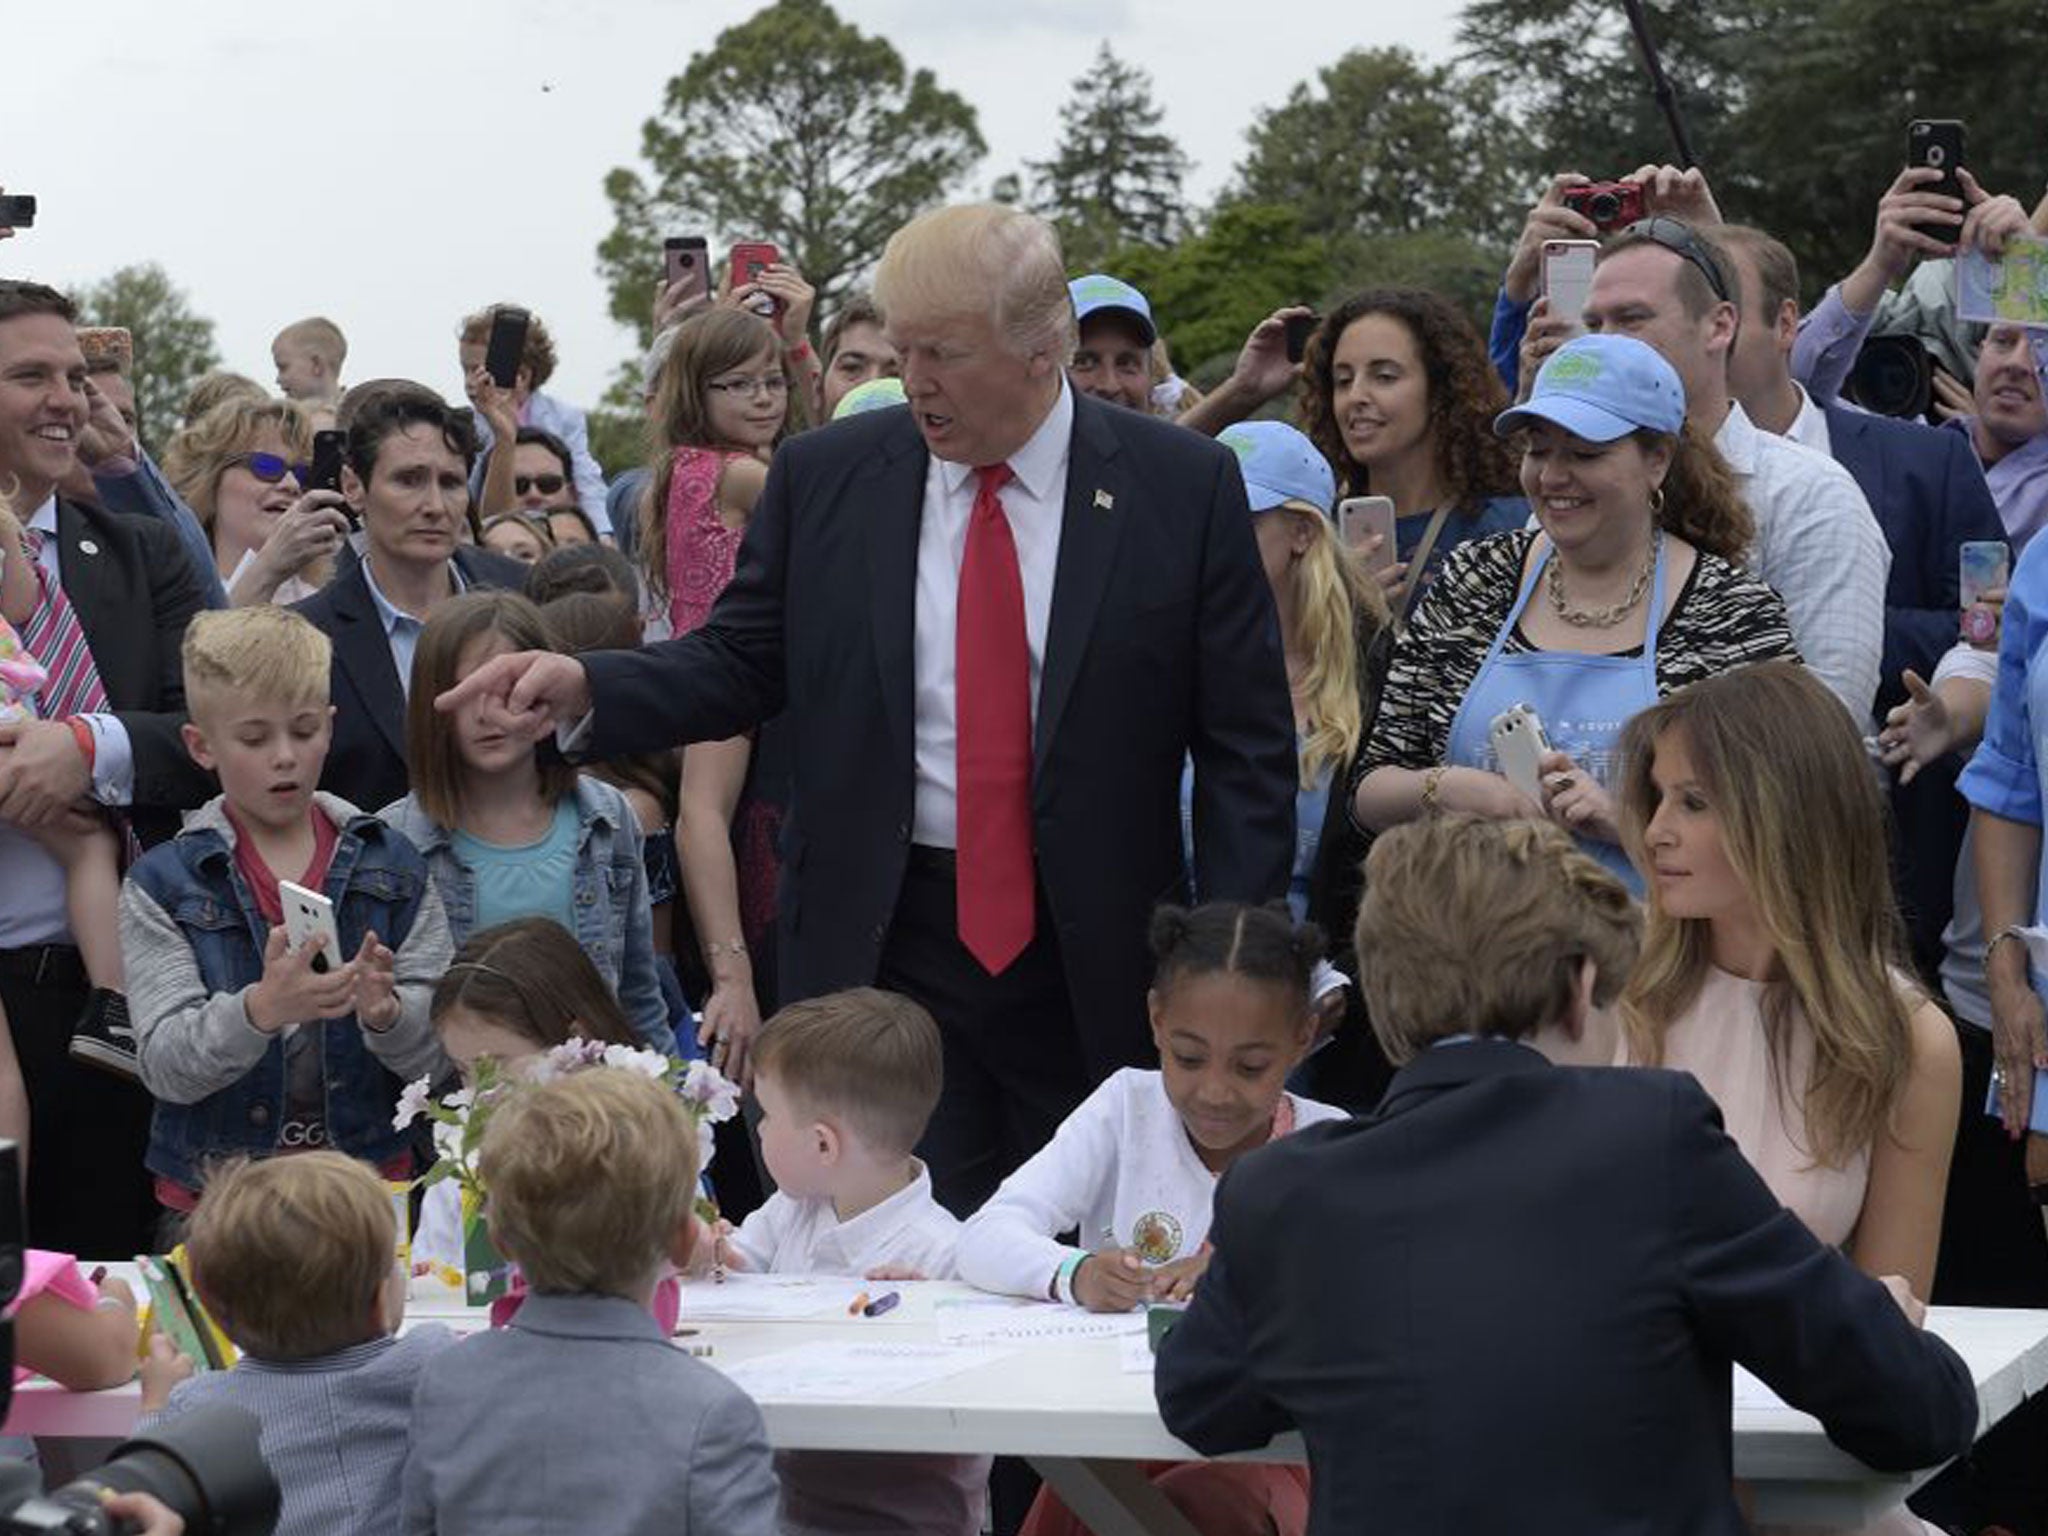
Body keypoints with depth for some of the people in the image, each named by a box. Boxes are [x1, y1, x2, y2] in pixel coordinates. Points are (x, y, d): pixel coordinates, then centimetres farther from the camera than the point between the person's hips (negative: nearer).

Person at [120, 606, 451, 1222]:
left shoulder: (392, 866, 5)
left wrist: (385, 1012, -18)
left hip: (372, 1180, 1)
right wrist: (259, 1009, -25)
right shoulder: (162, 885, 1)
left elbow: (440, 1053, 2)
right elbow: (165, 1067, -8)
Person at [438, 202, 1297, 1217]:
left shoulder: (1183, 487, -2)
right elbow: (741, 664, 8)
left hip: (1098, 966, -1)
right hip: (887, 943, 1)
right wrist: (585, 690, -11)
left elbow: (1247, 744, -1)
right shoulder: (825, 477, 3)